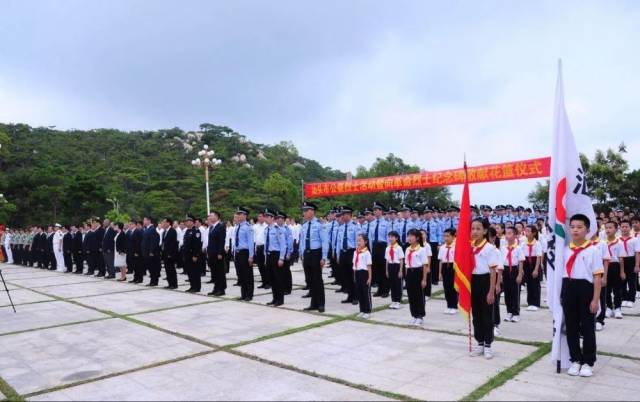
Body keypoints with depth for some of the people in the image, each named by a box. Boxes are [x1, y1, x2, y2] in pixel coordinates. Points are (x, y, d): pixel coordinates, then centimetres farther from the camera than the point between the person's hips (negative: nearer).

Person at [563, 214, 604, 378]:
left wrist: (595, 299, -12)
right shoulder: (566, 250, 6)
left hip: (585, 289, -4)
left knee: (587, 327, 7)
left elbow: (597, 276, -9)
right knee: (571, 326, 11)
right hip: (568, 289, 4)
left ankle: (588, 362, 21)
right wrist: (561, 294, 9)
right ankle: (575, 360, 26)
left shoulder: (593, 250, -8)